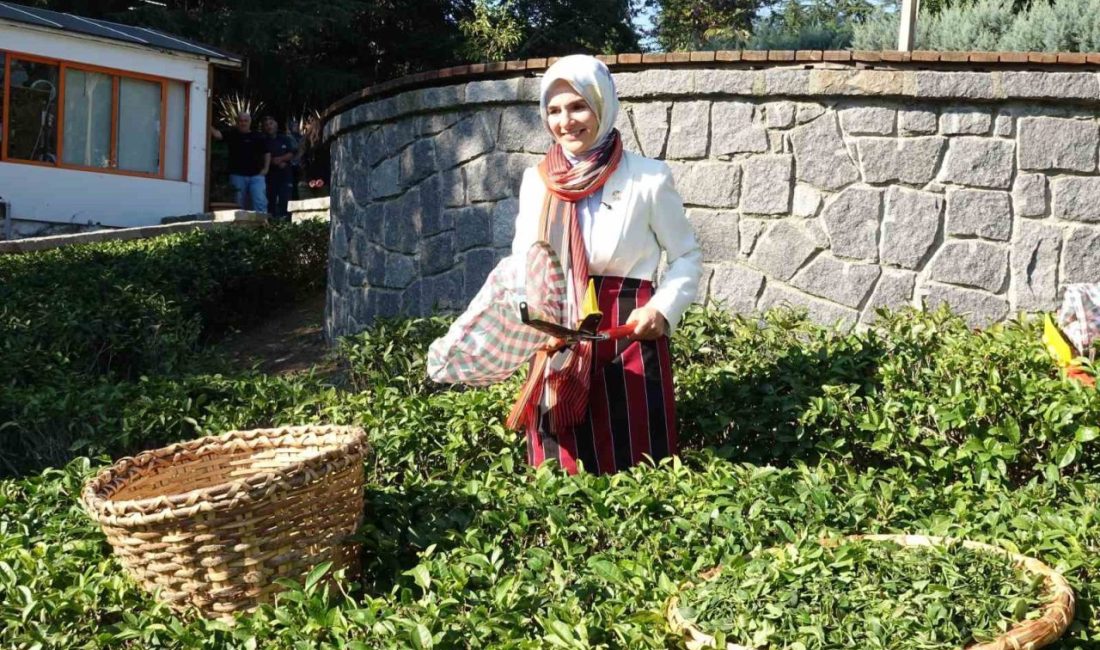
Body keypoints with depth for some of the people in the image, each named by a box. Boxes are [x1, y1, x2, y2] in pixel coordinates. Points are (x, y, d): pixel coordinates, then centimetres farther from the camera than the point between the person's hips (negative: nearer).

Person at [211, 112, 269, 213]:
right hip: (237, 175, 1)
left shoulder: (257, 137, 8)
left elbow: (266, 153, 14)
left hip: (256, 175, -1)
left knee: (260, 202, -12)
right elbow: (217, 134, -10)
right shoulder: (232, 134, 6)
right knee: (240, 204, 7)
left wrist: (265, 169, 3)